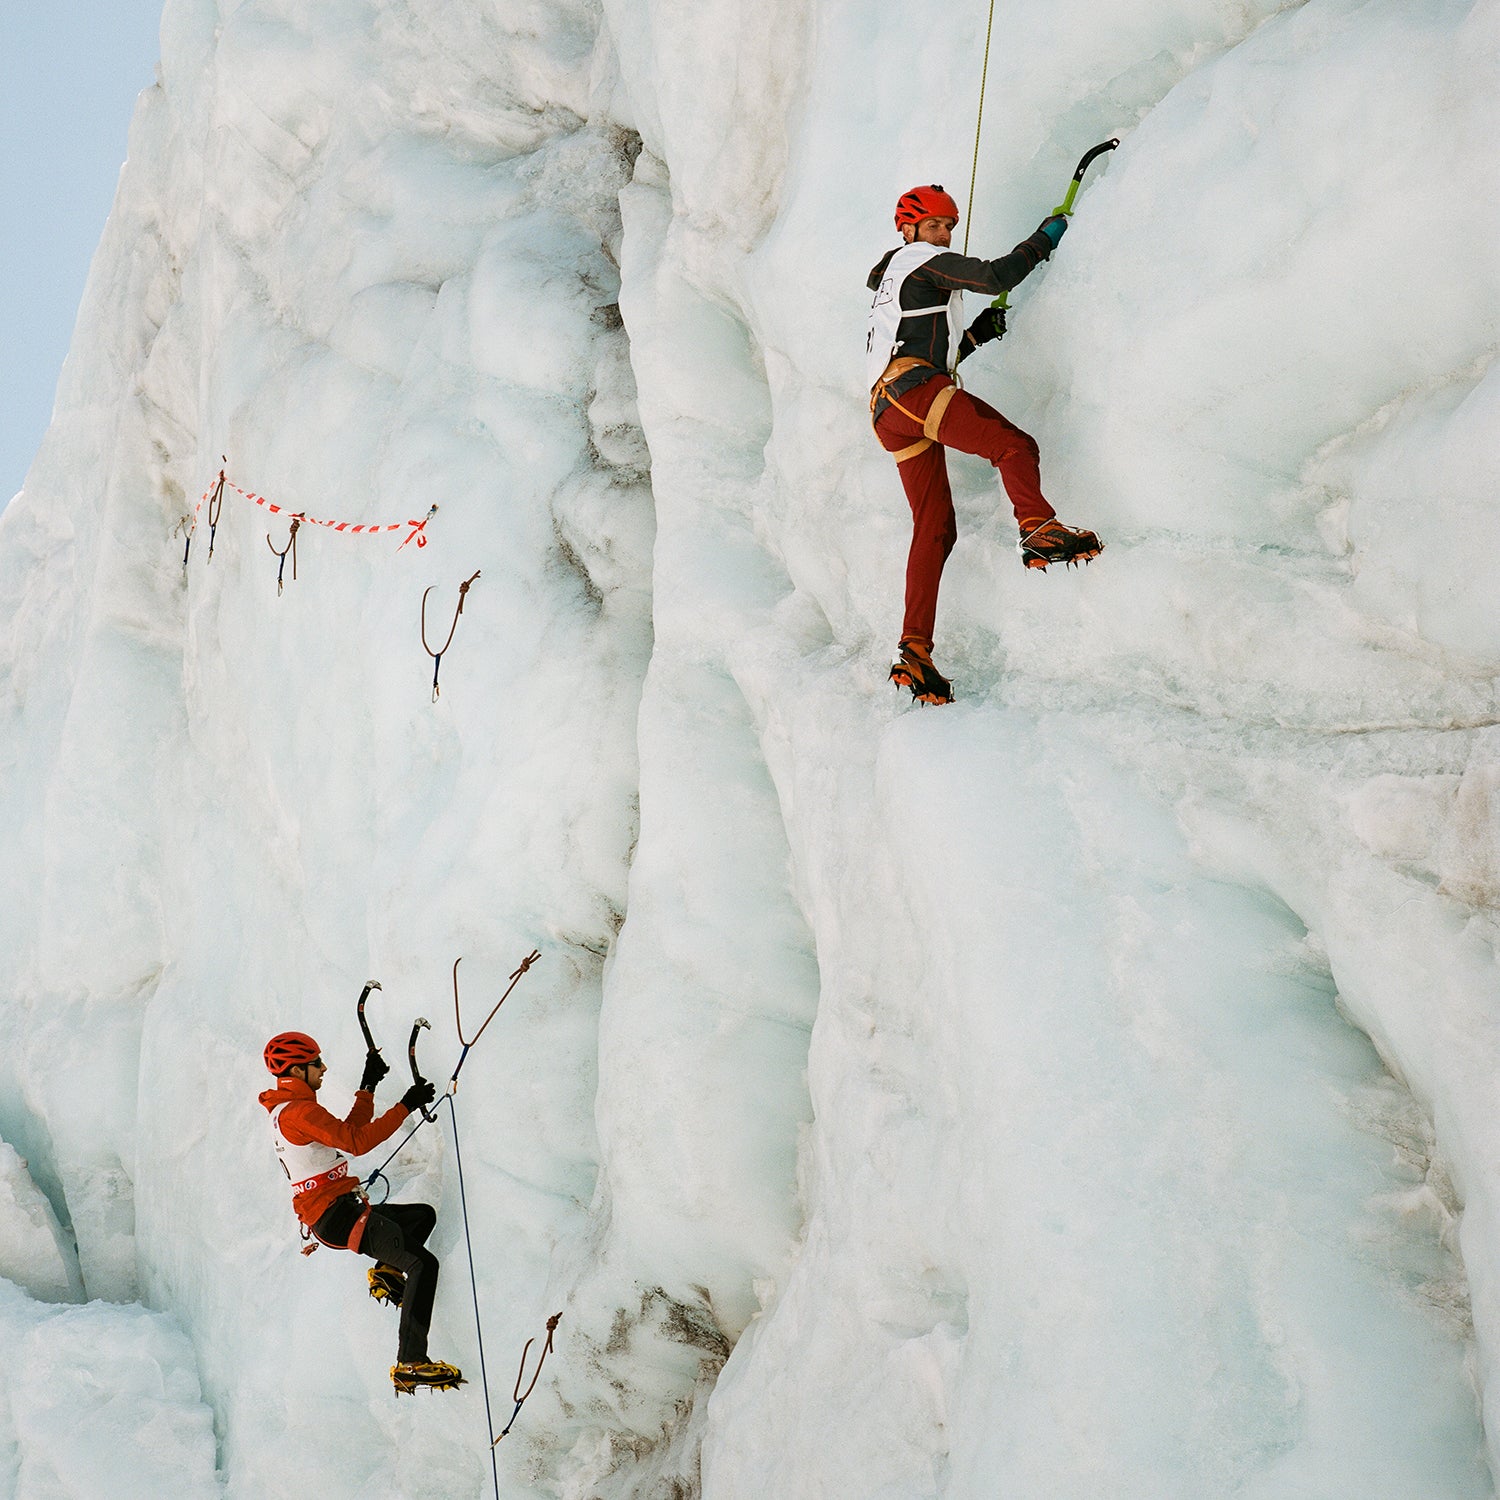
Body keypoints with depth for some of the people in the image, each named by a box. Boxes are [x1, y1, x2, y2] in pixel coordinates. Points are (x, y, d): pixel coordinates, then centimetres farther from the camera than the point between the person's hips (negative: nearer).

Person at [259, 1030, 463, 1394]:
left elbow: (350, 1130, 21)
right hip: (335, 1216, -10)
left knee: (423, 1215, 25)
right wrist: (405, 1106, -20)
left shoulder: (287, 1110, 17)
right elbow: (356, 1142, -25)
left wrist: (368, 1088, 16)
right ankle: (409, 1365, -22)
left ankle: (386, 1270, 5)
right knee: (422, 1264, -18)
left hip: (336, 1211, 10)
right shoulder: (300, 1111, -15)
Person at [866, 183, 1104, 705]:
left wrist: (975, 334, 25)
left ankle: (915, 653, -4)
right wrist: (1044, 239, 6)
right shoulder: (927, 261, 7)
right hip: (913, 390, -9)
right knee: (1014, 446, -23)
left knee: (935, 529, 4)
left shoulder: (891, 283, 35)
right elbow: (995, 277, -6)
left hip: (890, 415, 9)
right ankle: (1038, 530, -51)